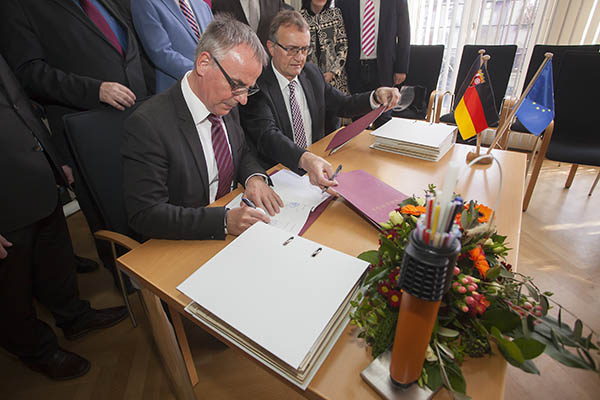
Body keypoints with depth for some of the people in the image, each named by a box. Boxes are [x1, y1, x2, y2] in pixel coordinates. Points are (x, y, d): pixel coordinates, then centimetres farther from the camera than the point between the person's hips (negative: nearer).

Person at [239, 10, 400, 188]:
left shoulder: (312, 72, 9)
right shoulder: (257, 85, -13)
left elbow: (342, 104, 18)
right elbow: (267, 135, -28)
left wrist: (376, 96, -1)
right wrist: (305, 159, -46)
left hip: (317, 165, 6)